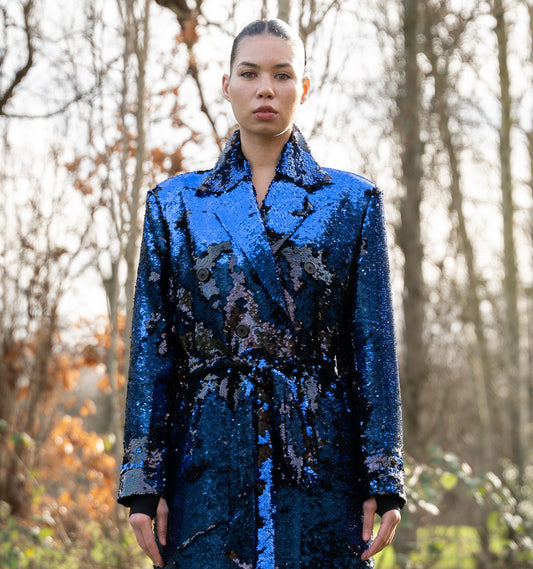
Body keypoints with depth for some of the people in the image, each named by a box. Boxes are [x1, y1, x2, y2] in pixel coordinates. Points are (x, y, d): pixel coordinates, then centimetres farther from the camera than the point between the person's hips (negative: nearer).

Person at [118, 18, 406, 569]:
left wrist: (384, 479, -3)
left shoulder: (352, 200, 7)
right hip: (210, 461, 1)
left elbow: (374, 343, 4)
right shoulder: (175, 203, 9)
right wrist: (142, 481, 0)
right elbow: (151, 347, 7)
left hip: (320, 458, 0)